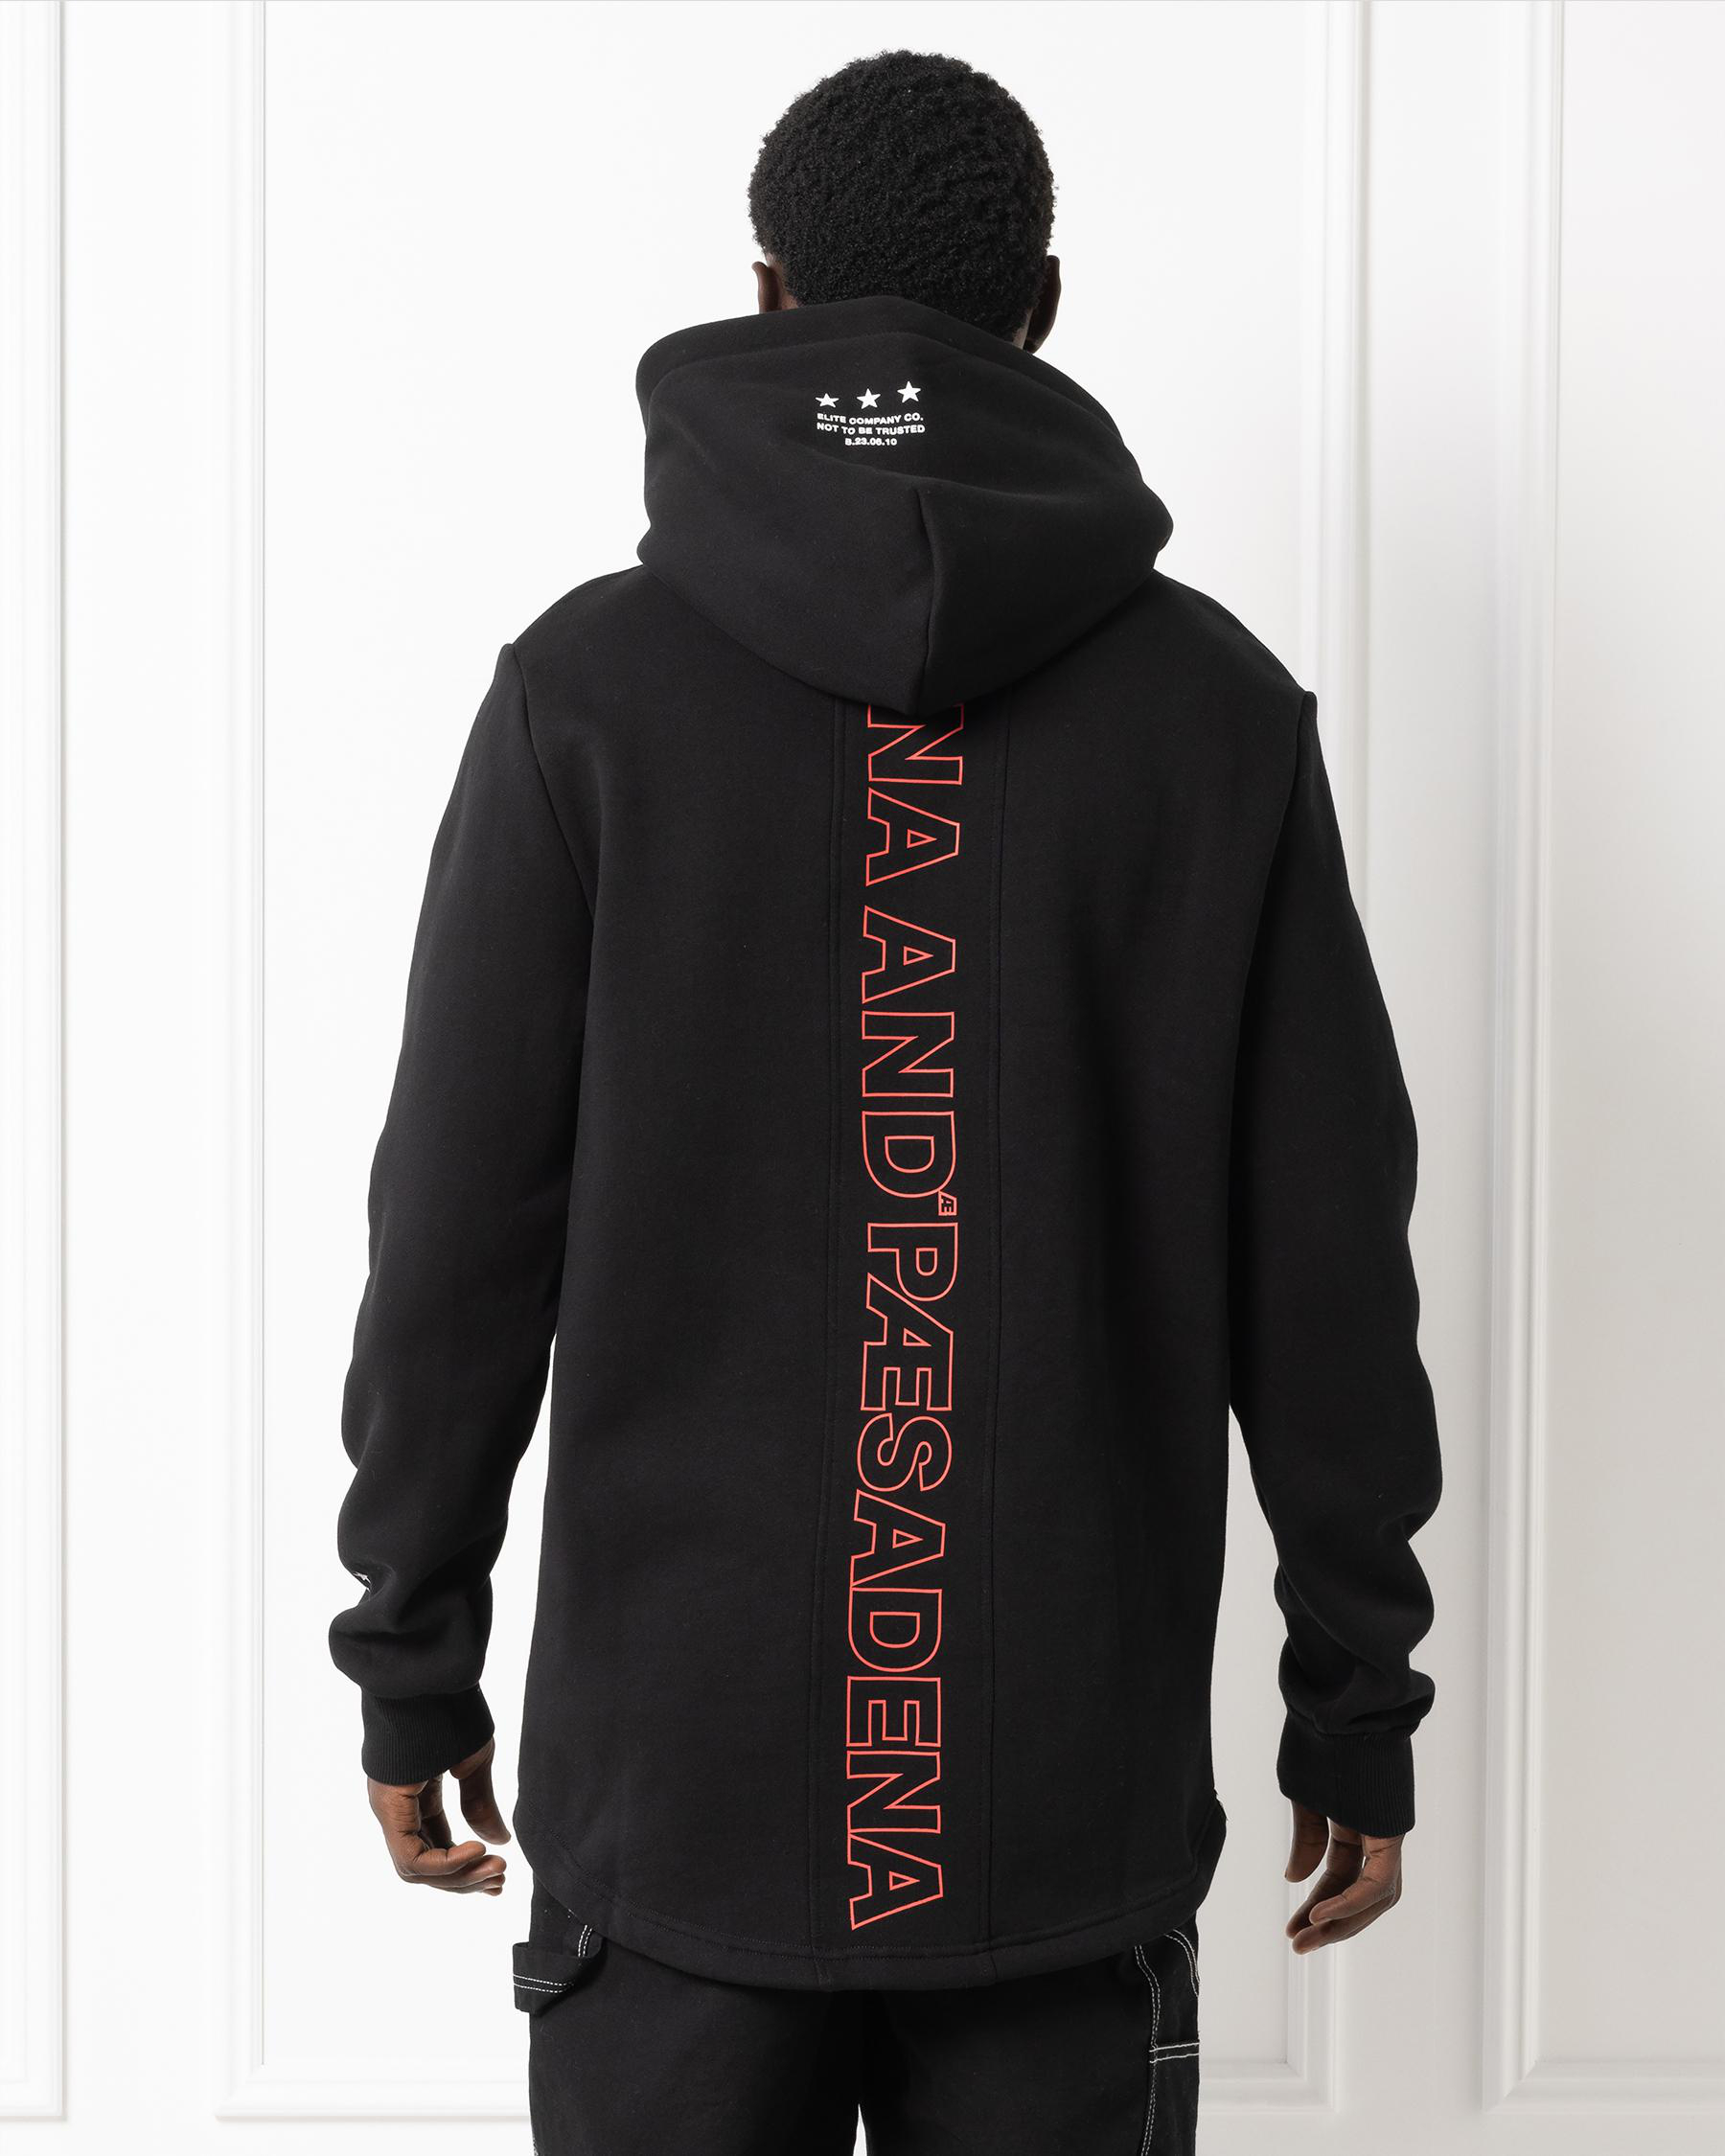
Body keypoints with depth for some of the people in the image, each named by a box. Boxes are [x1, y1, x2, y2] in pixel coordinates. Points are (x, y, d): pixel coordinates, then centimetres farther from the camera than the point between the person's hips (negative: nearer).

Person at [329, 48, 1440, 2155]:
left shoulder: (587, 682, -3)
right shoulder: (1215, 701, -1)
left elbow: (461, 1228, -3)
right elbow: (1325, 1262, 0)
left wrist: (411, 1656, 8)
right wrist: (1355, 1691, 9)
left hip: (675, 1761, 0)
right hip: (1079, 1775, 1)